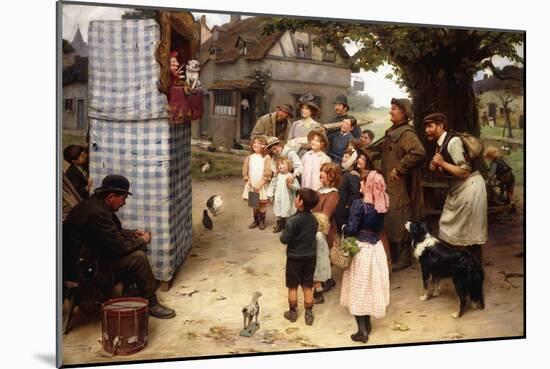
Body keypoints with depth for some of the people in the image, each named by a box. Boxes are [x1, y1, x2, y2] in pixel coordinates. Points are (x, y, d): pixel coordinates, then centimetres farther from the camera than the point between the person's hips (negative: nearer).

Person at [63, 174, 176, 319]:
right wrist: (142, 241, -8)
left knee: (136, 249, 10)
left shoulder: (95, 204, 5)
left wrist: (133, 233, 8)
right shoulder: (97, 213, -27)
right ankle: (151, 304, -4)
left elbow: (114, 232, 22)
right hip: (83, 268, -11)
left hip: (90, 256, 11)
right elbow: (118, 246, -25)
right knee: (138, 257, -17)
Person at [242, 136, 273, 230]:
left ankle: (262, 221, 17)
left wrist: (260, 184, -16)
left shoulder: (266, 157, -8)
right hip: (251, 185, 4)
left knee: (262, 203, 3)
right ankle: (256, 220, 24)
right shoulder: (249, 157, 6)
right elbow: (245, 171, 6)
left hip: (262, 185, -4)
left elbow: (268, 173, -12)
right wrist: (248, 181, -8)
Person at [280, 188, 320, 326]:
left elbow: (284, 240, -19)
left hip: (294, 257, -5)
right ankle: (309, 314, 22)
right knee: (308, 287, 14)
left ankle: (292, 313, 26)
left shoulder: (293, 221, -24)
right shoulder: (314, 219, -4)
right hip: (311, 256, 5)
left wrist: (282, 235, 1)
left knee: (293, 287, 13)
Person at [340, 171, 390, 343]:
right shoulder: (381, 204, -2)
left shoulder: (359, 204, -20)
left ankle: (362, 331, 10)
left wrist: (343, 228, -2)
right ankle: (367, 324, 30)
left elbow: (351, 229, -21)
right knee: (371, 287, 18)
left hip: (361, 250, -6)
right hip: (376, 248, 6)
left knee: (359, 289, 5)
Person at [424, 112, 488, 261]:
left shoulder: (453, 142, -22)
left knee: (471, 229, 2)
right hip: (458, 187, 9)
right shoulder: (440, 145, 6)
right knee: (449, 224, 13)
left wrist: (443, 163, -25)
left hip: (470, 186, -9)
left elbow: (464, 171, -26)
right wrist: (436, 168, -3)